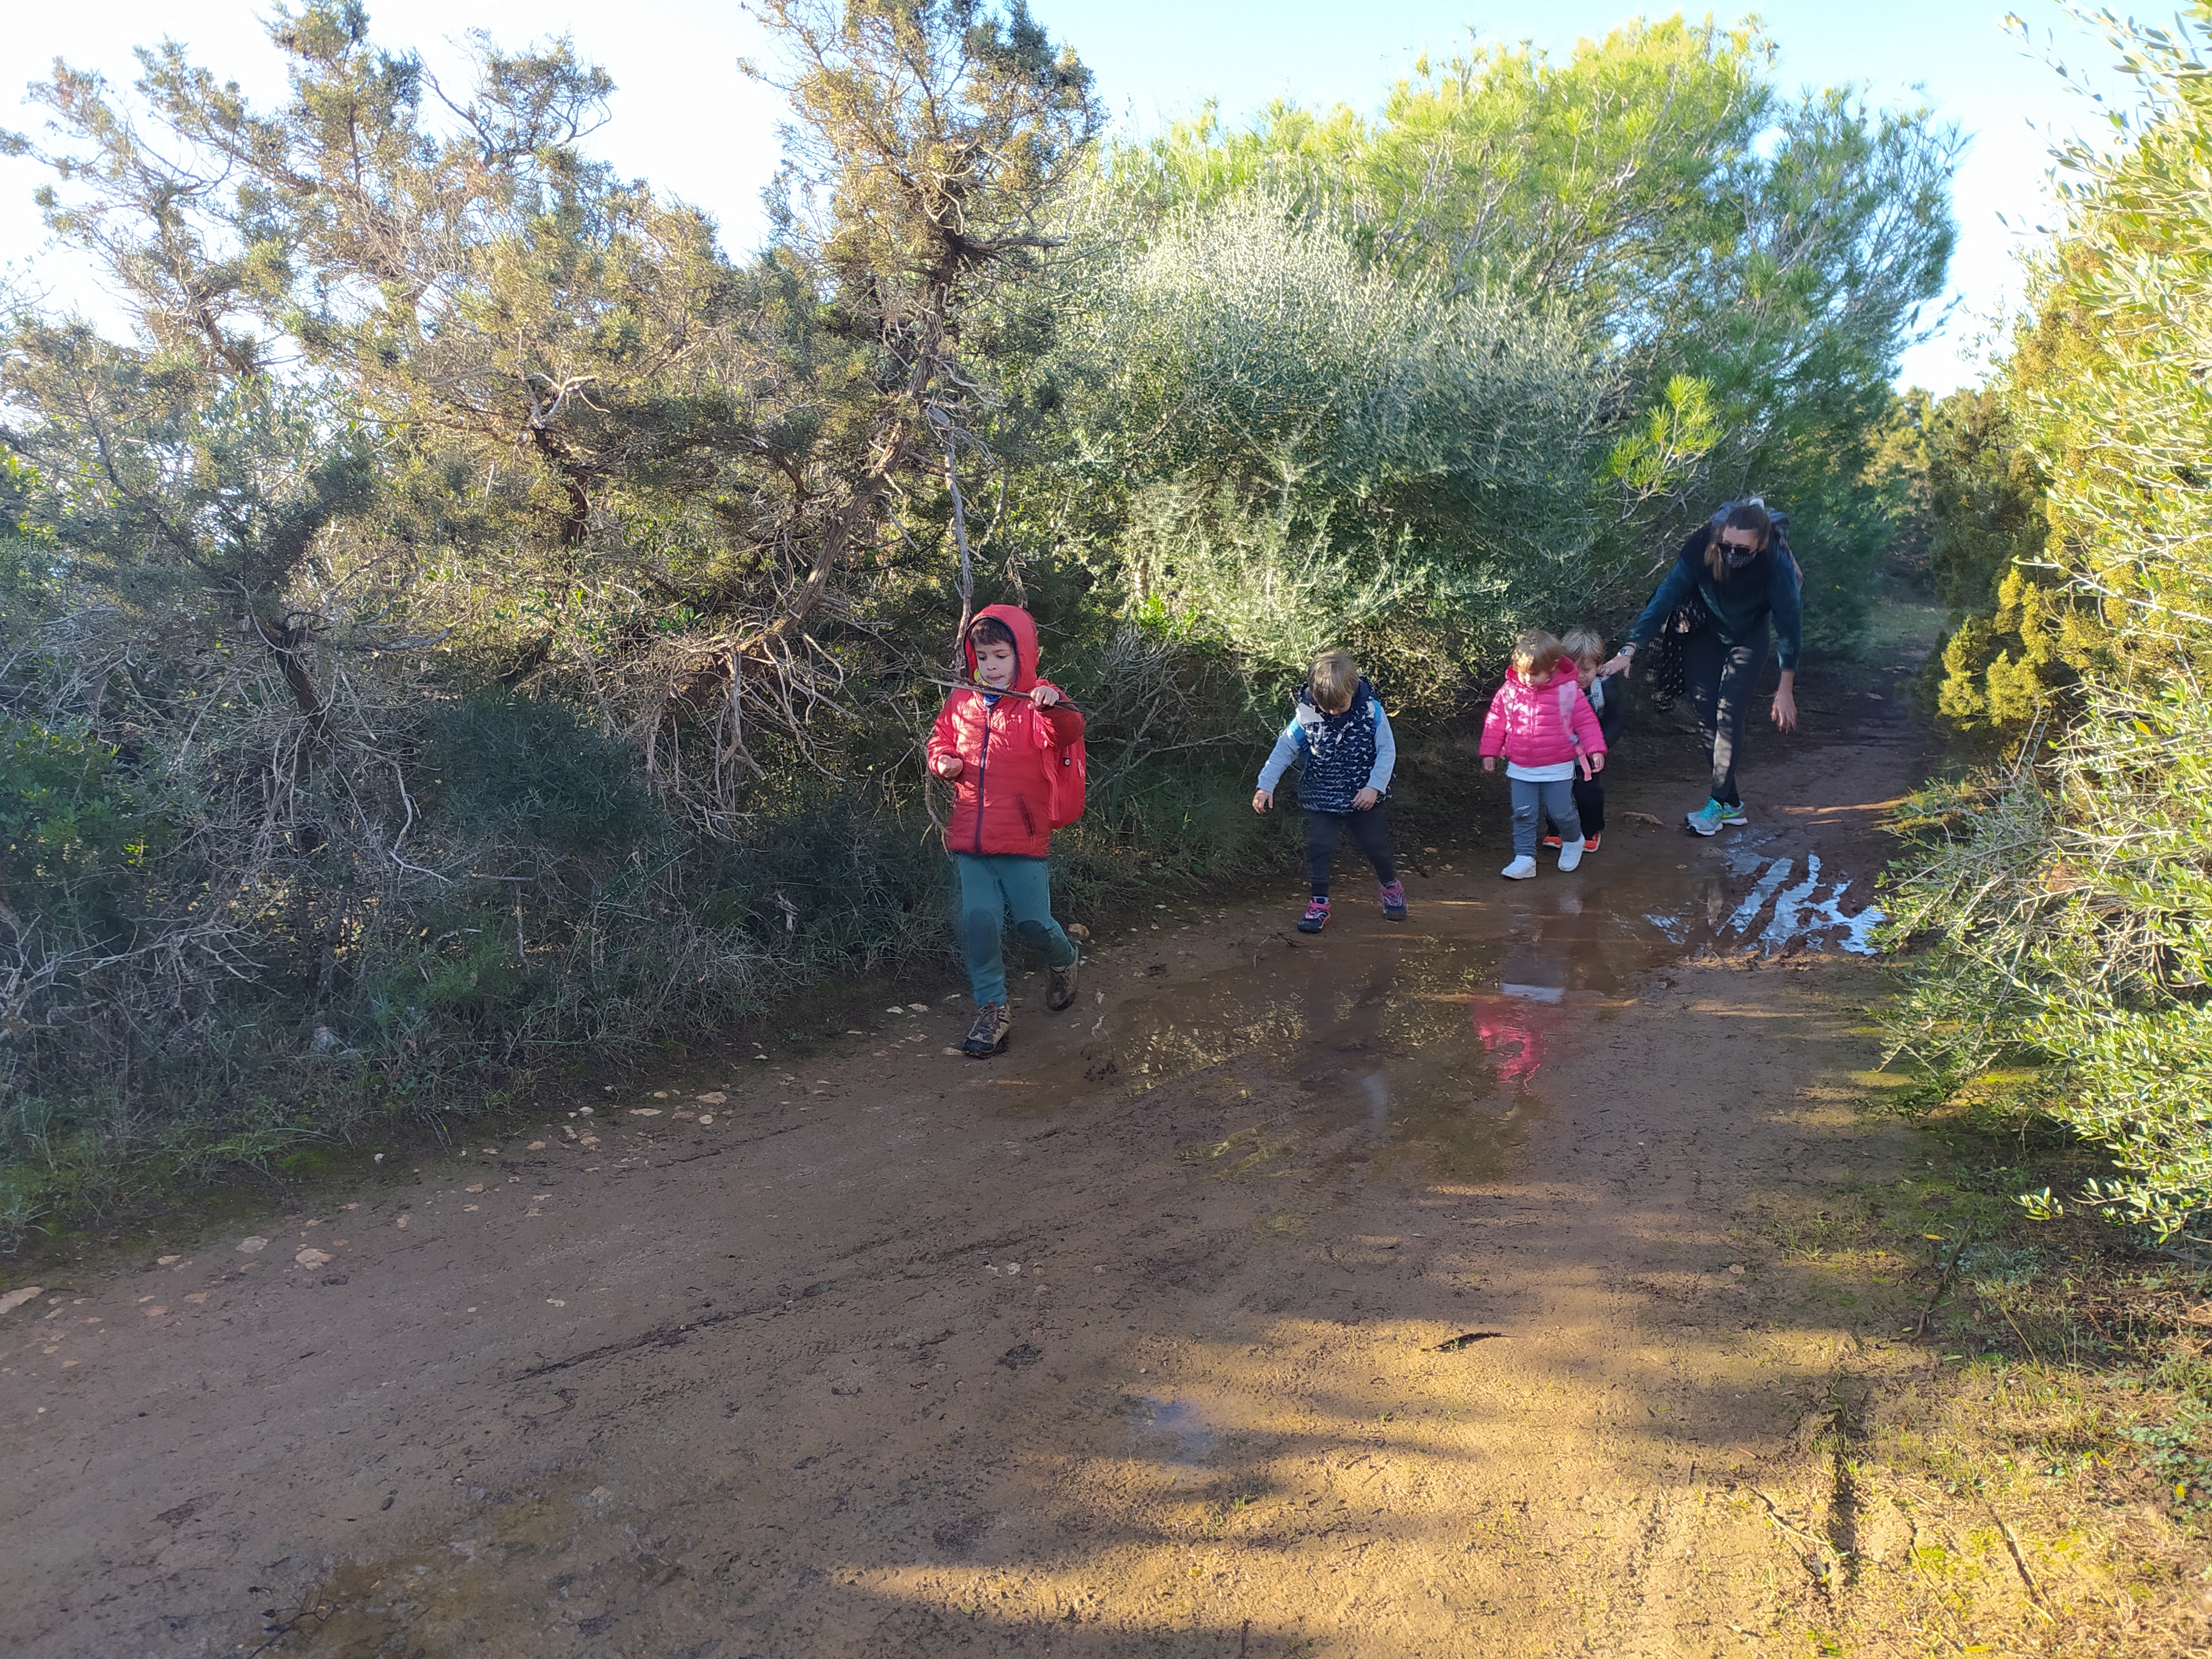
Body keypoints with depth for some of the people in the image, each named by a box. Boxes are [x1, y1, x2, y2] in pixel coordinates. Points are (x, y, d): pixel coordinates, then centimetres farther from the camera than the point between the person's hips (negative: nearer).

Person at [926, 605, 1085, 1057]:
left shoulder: (1037, 702, -4)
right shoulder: (961, 703, 10)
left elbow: (1068, 732, -23)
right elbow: (940, 740, 23)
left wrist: (1056, 708, -44)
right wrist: (943, 761, 1)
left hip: (1023, 837, -4)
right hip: (969, 838, 4)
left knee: (1033, 923, 0)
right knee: (978, 920, 0)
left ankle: (1063, 959, 36)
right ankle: (992, 1010, 14)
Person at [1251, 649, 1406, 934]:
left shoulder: (1371, 710, -15)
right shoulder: (1306, 715, -14)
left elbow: (1387, 750, -8)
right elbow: (1285, 749, -5)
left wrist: (1375, 786, -16)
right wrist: (1266, 785, -10)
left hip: (1363, 797, 0)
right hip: (1321, 798, 0)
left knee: (1376, 844, 12)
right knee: (1319, 847, -7)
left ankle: (1390, 885, 39)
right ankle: (1319, 904, 6)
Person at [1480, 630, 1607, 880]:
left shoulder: (1568, 691, -9)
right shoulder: (1509, 691, -4)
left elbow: (1585, 720, -3)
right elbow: (1496, 722, 6)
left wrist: (1595, 749, -10)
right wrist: (1489, 752, 8)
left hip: (1558, 768, -2)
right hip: (1521, 769, 2)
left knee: (1562, 812, 6)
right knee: (1523, 814, 2)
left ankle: (1573, 842, 35)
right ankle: (1525, 858, 9)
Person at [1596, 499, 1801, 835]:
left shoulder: (1778, 564, -33)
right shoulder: (1701, 548, -33)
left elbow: (1790, 624, -22)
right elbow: (1665, 597, -32)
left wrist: (1786, 689, -19)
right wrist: (1630, 650, -42)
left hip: (1748, 640, -2)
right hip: (1705, 634, 2)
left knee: (1728, 716, -12)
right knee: (1707, 718, 0)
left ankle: (1717, 803, -2)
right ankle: (1732, 805, 10)